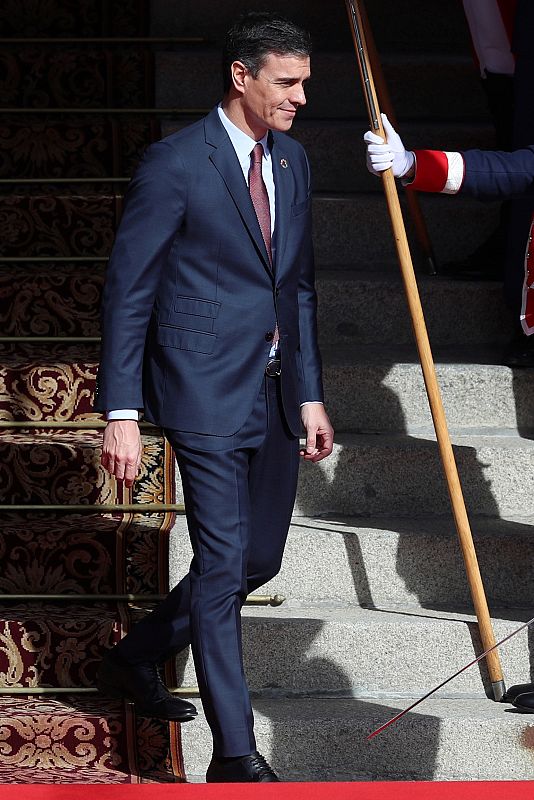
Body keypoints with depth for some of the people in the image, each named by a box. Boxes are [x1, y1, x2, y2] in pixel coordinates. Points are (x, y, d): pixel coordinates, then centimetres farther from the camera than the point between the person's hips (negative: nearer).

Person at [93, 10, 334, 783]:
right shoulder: (176, 163, -12)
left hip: (275, 394, 8)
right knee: (222, 566, -5)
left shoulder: (292, 161, 10)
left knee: (258, 559, 14)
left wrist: (311, 395, 15)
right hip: (208, 397, -8)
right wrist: (120, 412, -13)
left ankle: (136, 660, 35)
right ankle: (234, 754, 0)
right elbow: (128, 290, -10)